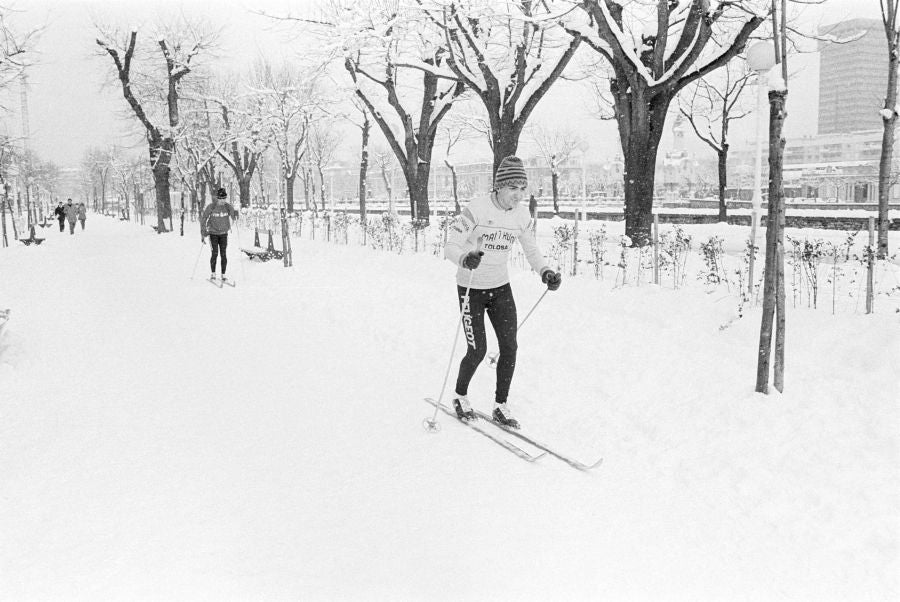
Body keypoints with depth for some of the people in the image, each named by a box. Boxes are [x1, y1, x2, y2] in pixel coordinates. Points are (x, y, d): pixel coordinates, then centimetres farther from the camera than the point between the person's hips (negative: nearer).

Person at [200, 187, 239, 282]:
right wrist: (203, 234, -7)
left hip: (224, 233, 1)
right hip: (213, 233, -1)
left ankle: (223, 275, 1)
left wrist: (235, 214, -20)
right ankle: (213, 274, 2)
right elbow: (203, 219, -4)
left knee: (223, 254, -5)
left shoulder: (228, 206, -6)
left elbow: (233, 217, 6)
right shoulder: (211, 207, -11)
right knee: (215, 253, -10)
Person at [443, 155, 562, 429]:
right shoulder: (477, 209, -21)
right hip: (471, 288, -5)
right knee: (478, 350, -4)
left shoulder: (521, 214, -5)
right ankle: (460, 397, 23)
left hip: (501, 287, 5)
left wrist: (546, 272, -14)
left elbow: (532, 250, 6)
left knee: (509, 347, -1)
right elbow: (450, 246, -21)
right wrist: (465, 258, -43)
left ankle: (500, 406, 15)